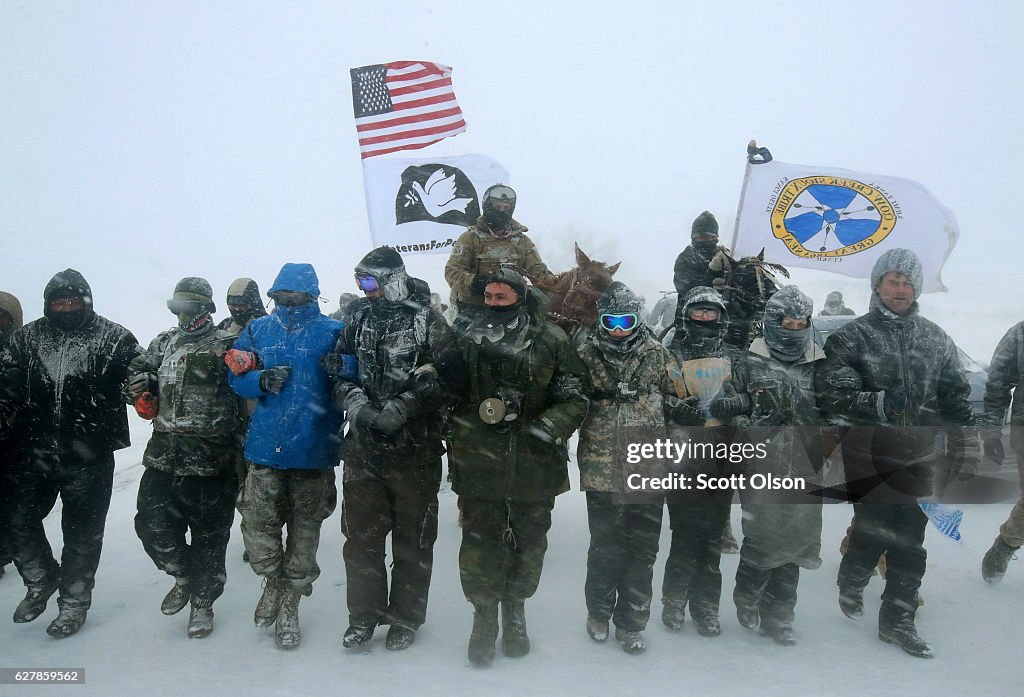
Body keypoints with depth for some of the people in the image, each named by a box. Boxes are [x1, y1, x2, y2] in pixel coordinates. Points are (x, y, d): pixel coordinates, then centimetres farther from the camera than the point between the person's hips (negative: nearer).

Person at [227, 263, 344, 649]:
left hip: (314, 450, -2)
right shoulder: (258, 330, 8)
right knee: (256, 525, -1)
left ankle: (290, 603, 28)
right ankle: (273, 579, 30)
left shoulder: (333, 332, -1)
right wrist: (263, 380, -11)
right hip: (265, 447, 2)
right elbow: (237, 376, 8)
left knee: (304, 531, 9)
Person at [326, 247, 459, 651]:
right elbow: (340, 371, 11)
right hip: (363, 449, 4)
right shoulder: (358, 319, 9)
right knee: (360, 535, 11)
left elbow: (446, 378, -13)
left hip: (414, 450, -4)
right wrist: (355, 402, -9)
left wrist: (402, 407, -21)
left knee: (412, 538, 8)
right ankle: (363, 615, 26)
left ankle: (405, 618, 23)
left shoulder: (427, 321, -6)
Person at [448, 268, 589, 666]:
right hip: (479, 465, 0)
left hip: (534, 466, 0)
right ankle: (484, 617, 23)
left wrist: (546, 429, -16)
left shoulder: (552, 342, -2)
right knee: (480, 544, 3)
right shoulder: (468, 339, 4)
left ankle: (515, 611, 36)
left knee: (529, 543, 14)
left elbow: (575, 399, -3)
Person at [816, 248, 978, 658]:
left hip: (918, 459, 4)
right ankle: (851, 582, 30)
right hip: (868, 458, -4)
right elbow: (830, 394, -13)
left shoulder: (936, 340, 9)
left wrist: (965, 453, 5)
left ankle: (897, 620, 20)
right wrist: (881, 403, -24)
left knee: (910, 540, 6)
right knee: (872, 533, -2)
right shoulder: (853, 337, -4)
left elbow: (957, 400, 10)